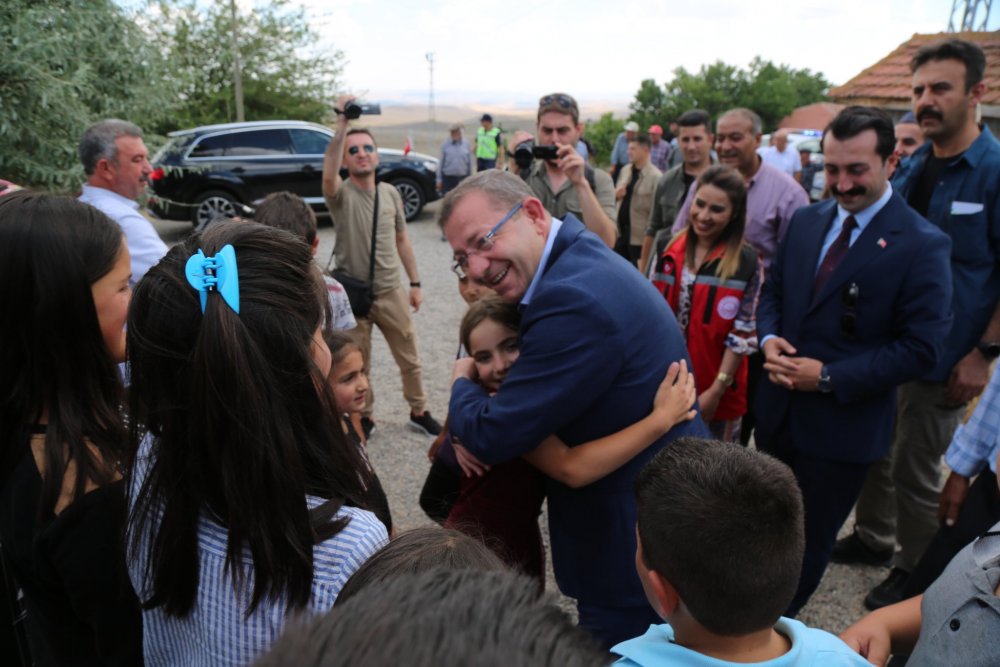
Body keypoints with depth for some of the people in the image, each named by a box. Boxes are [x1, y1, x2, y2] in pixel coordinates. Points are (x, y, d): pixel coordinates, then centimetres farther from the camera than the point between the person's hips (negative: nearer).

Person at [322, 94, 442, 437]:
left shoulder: (391, 193, 4)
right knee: (357, 365, 11)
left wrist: (415, 283, 8)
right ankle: (364, 418, 31)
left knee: (409, 359, 13)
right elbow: (328, 174, -35)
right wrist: (343, 123, -39)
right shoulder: (342, 195, -10)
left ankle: (419, 412, 31)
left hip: (391, 292, 3)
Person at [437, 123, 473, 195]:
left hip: (463, 178, 2)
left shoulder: (466, 144, 2)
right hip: (448, 178, -1)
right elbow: (441, 162, 2)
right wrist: (439, 179, 0)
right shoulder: (445, 144, -1)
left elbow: (470, 162, 7)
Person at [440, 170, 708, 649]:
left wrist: (463, 385, -4)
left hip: (637, 538, -9)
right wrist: (474, 429, -7)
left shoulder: (575, 298, -32)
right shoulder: (579, 257, 0)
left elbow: (493, 437, -25)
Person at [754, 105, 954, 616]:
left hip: (842, 427, -5)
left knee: (808, 543, 15)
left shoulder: (923, 245, -15)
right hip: (778, 413, 5)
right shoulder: (806, 221, 3)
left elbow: (920, 348, -16)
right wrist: (768, 338, -9)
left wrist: (828, 378, -21)